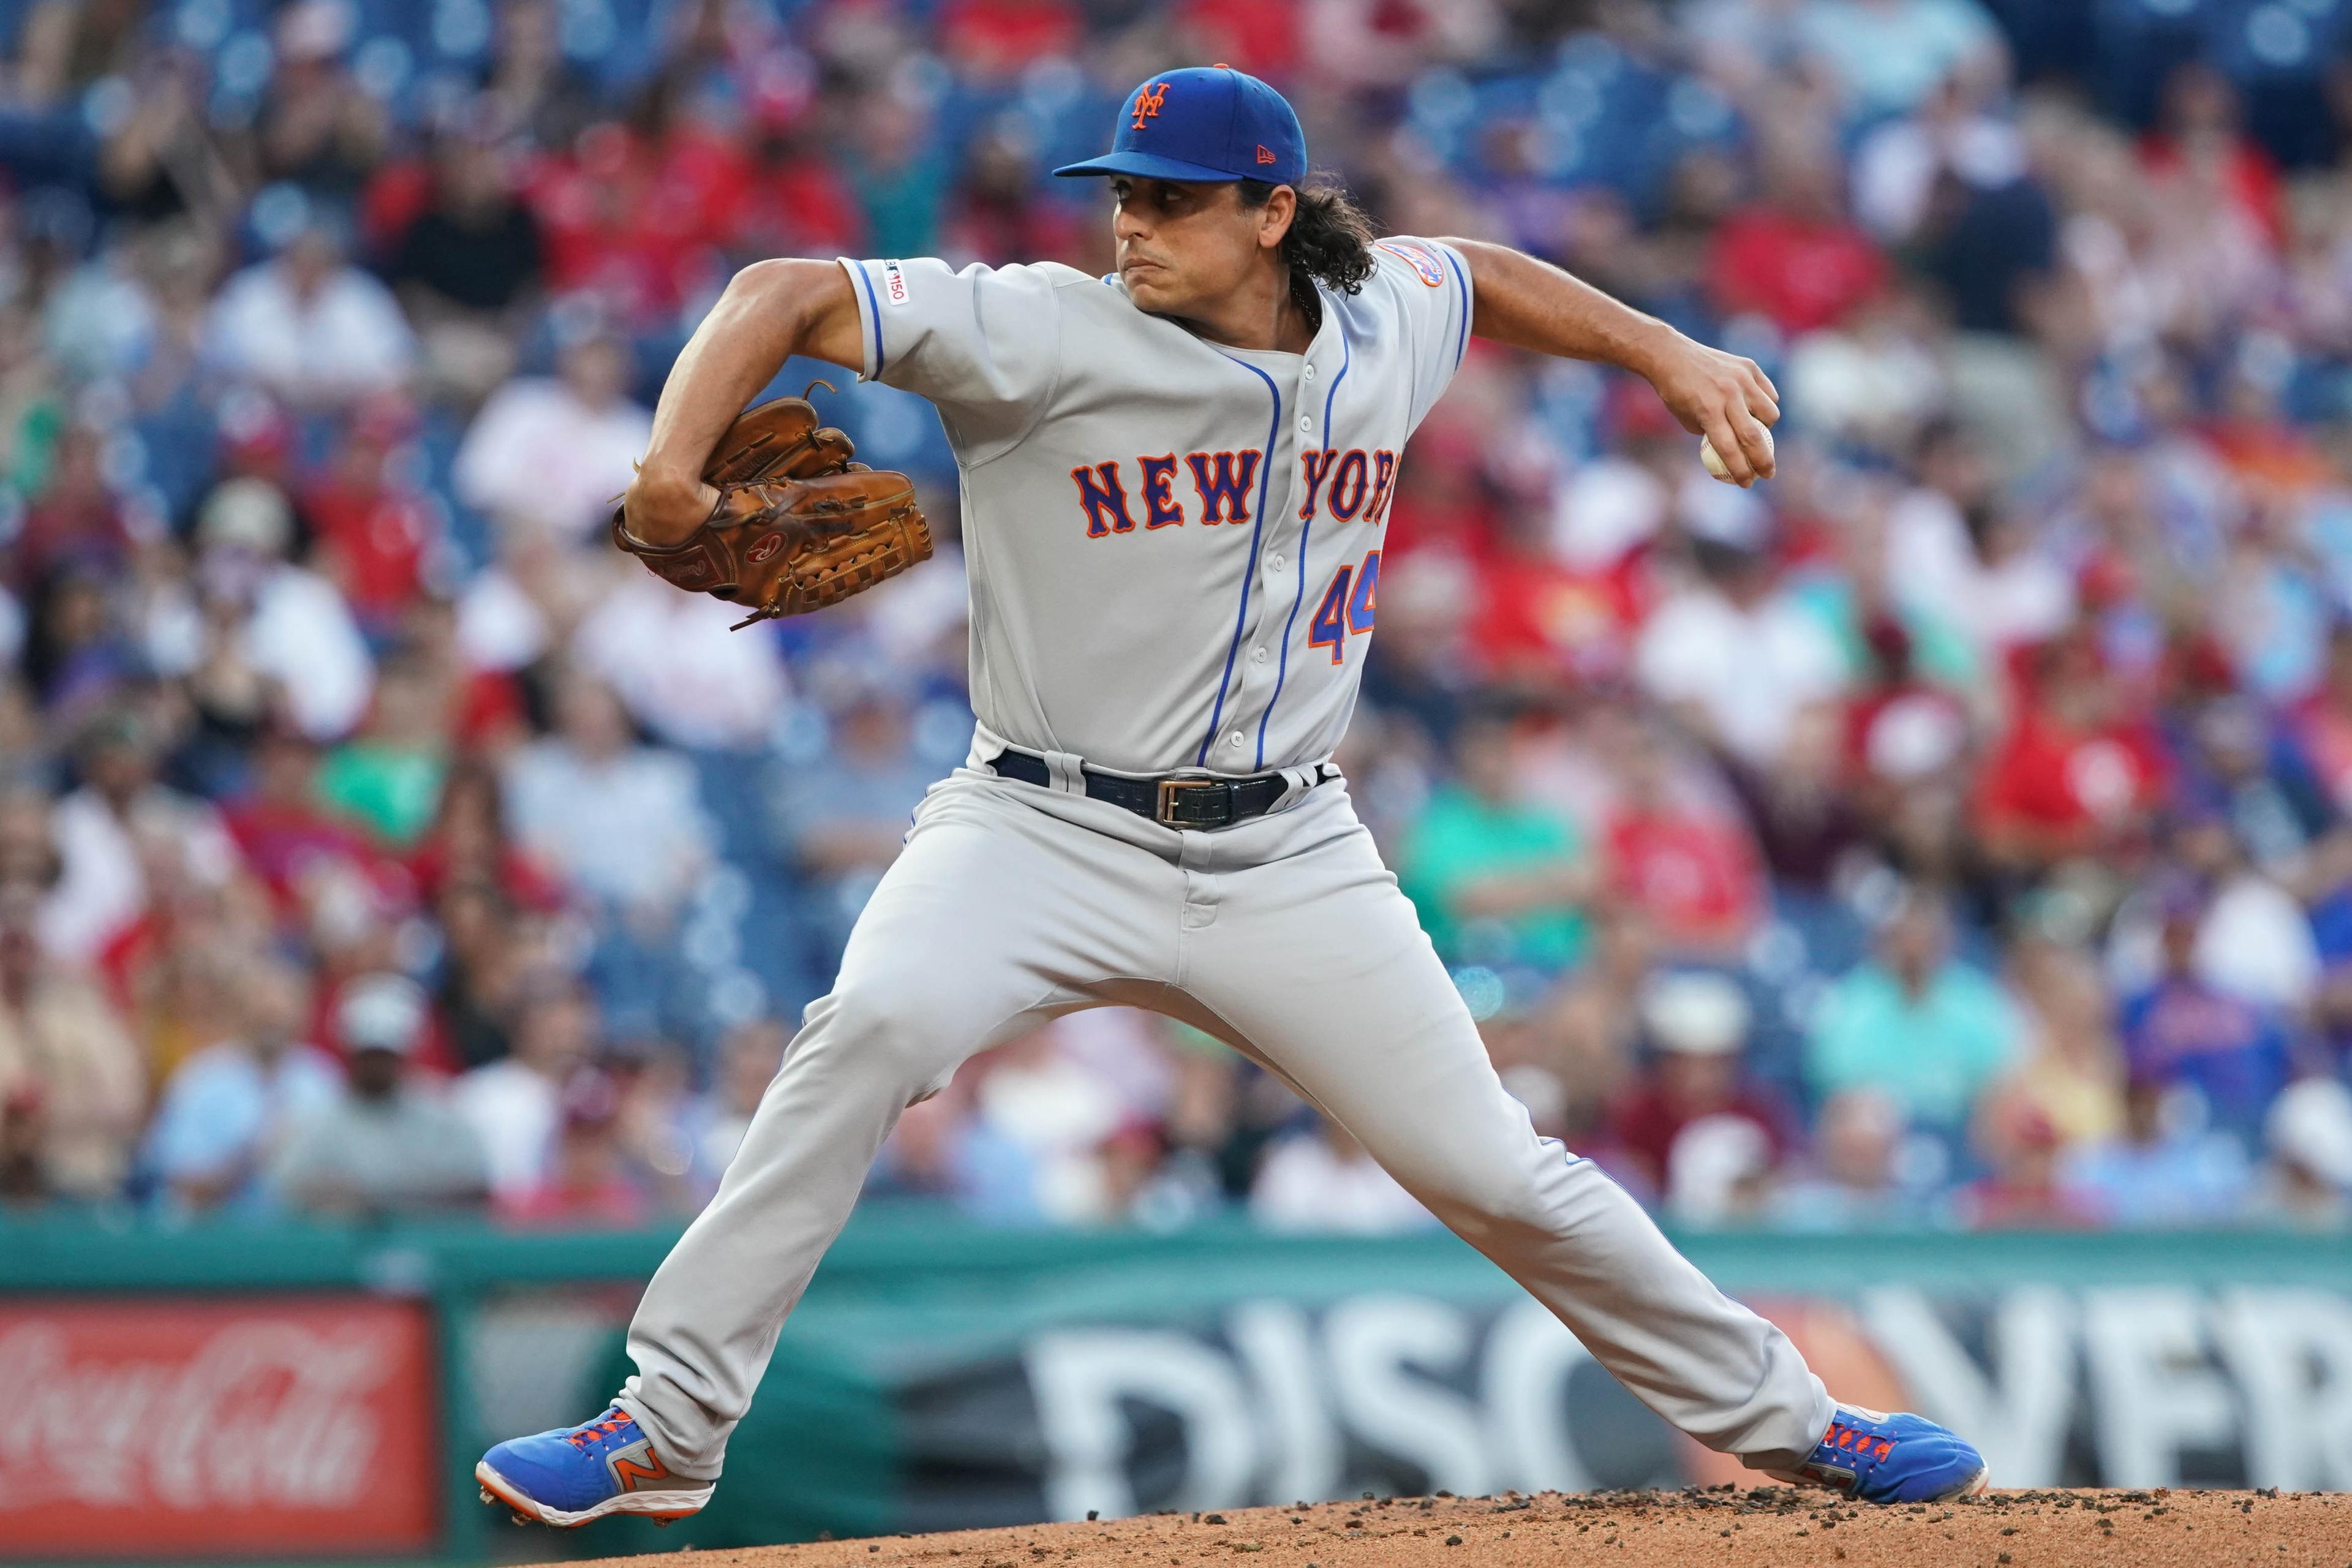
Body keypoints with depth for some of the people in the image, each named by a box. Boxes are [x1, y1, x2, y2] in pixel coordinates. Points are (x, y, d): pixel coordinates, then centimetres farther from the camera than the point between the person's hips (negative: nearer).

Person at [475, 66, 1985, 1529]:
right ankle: (667, 1429, -25)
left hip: (1289, 858, 3)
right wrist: (674, 458, -33)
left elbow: (1481, 273, 27)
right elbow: (788, 295, -17)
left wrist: (1668, 355, 20)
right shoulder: (1049, 335, -12)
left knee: (1493, 1171, 2)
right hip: (1047, 832, -3)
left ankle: (1773, 1413, 23)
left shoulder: (1387, 325, 3)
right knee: (879, 1024, -31)